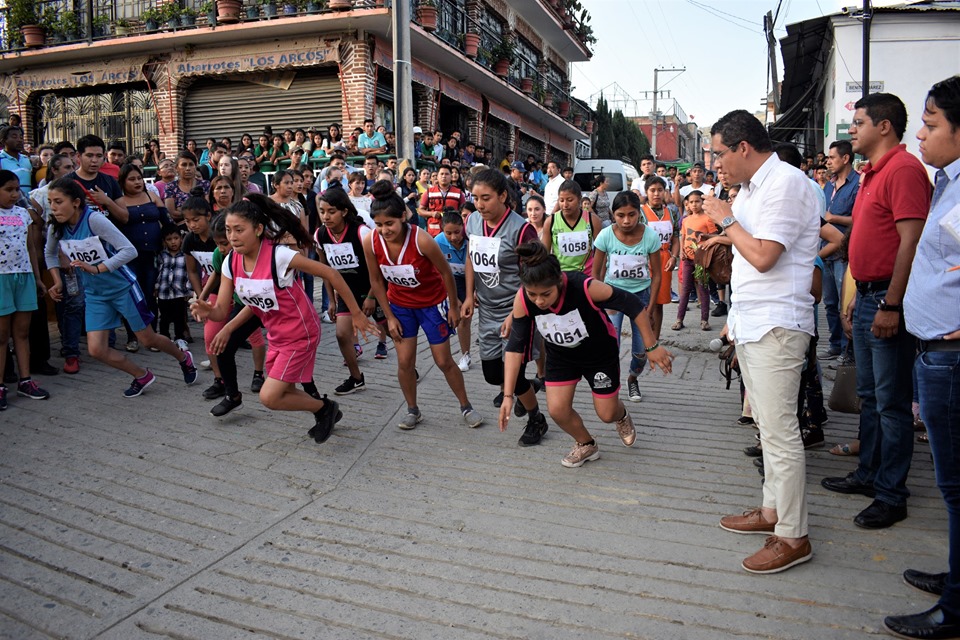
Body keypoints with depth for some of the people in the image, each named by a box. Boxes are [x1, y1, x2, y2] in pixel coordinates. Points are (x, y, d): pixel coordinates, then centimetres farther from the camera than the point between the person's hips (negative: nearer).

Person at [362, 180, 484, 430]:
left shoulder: (421, 240, -32)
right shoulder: (370, 243, -20)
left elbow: (446, 272, -17)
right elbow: (376, 281, -5)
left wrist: (454, 307, -7)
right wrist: (389, 316, -3)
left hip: (433, 303, -3)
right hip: (400, 305, 3)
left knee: (444, 361, 5)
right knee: (404, 362, 2)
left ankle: (466, 407, 25)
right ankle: (413, 411, 24)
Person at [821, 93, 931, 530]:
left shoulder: (903, 169, -13)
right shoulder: (872, 173, 18)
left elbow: (911, 241, -21)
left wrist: (891, 305, -23)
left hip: (888, 300, -10)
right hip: (867, 297, 10)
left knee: (891, 401, -2)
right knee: (869, 395, 17)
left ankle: (891, 495, 8)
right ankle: (869, 474, 29)